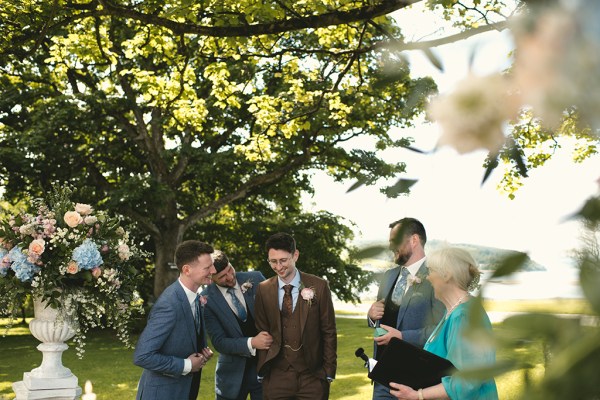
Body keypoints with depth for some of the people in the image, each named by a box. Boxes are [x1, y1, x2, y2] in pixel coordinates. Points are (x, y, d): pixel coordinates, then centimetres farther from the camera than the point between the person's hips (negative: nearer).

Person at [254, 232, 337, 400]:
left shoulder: (319, 286, -4)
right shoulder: (263, 290, 2)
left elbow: (329, 332, -1)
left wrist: (329, 372, -2)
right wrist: (262, 371, 2)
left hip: (313, 376, -1)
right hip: (276, 377, 2)